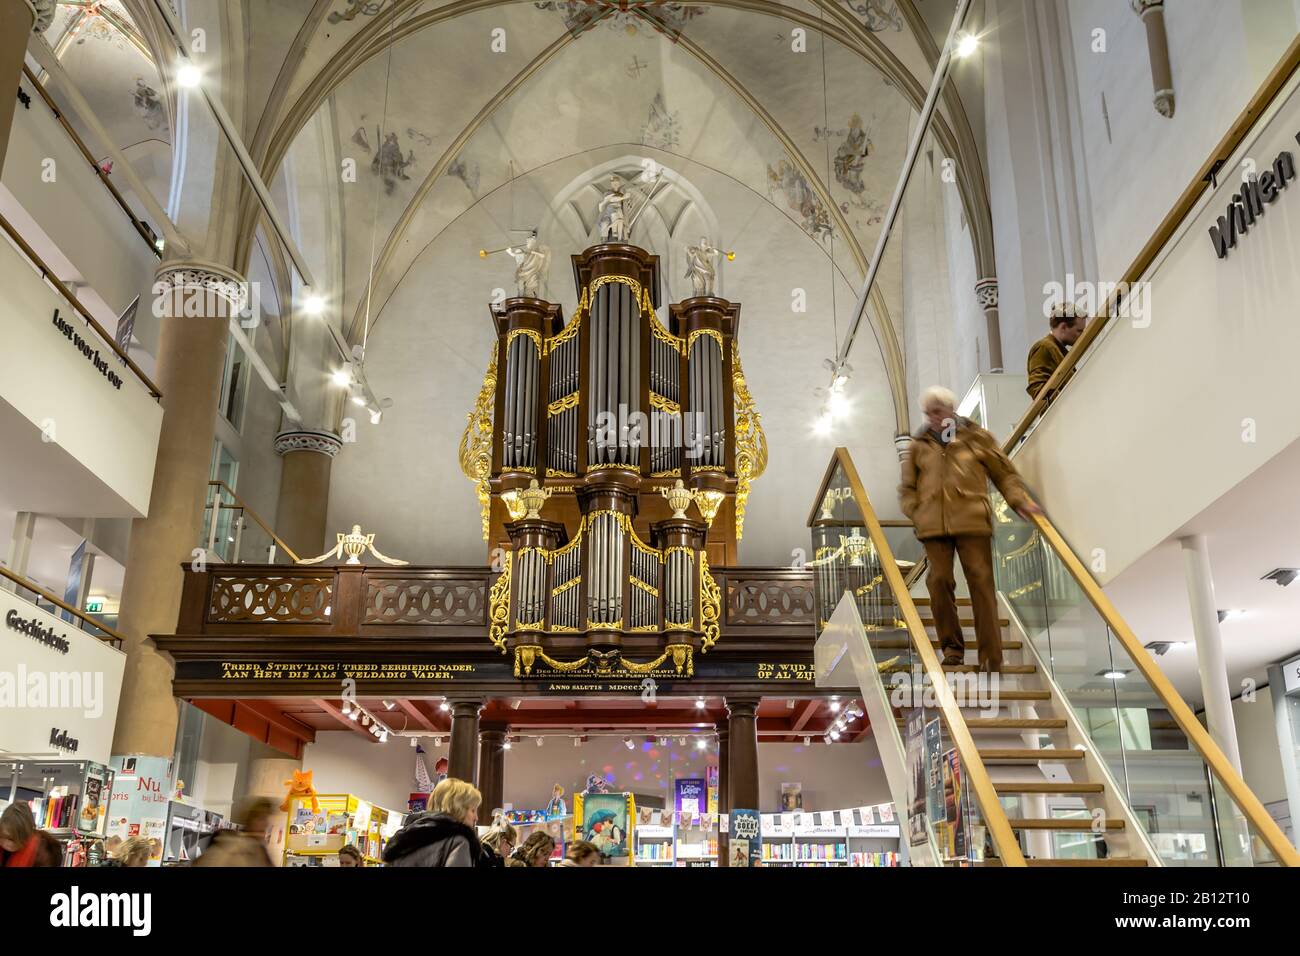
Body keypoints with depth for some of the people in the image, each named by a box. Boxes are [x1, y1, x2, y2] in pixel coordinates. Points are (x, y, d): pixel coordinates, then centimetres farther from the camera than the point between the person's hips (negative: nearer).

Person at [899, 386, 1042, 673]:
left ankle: (991, 657, 0)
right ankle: (952, 647, 14)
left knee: (981, 582, -4)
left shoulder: (976, 437, 10)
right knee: (939, 582, -2)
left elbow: (1004, 473, 13)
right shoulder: (918, 445, 14)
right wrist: (916, 514, 1)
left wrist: (1021, 501, 0)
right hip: (933, 526, 2)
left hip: (972, 521, -2)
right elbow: (907, 489, 17)